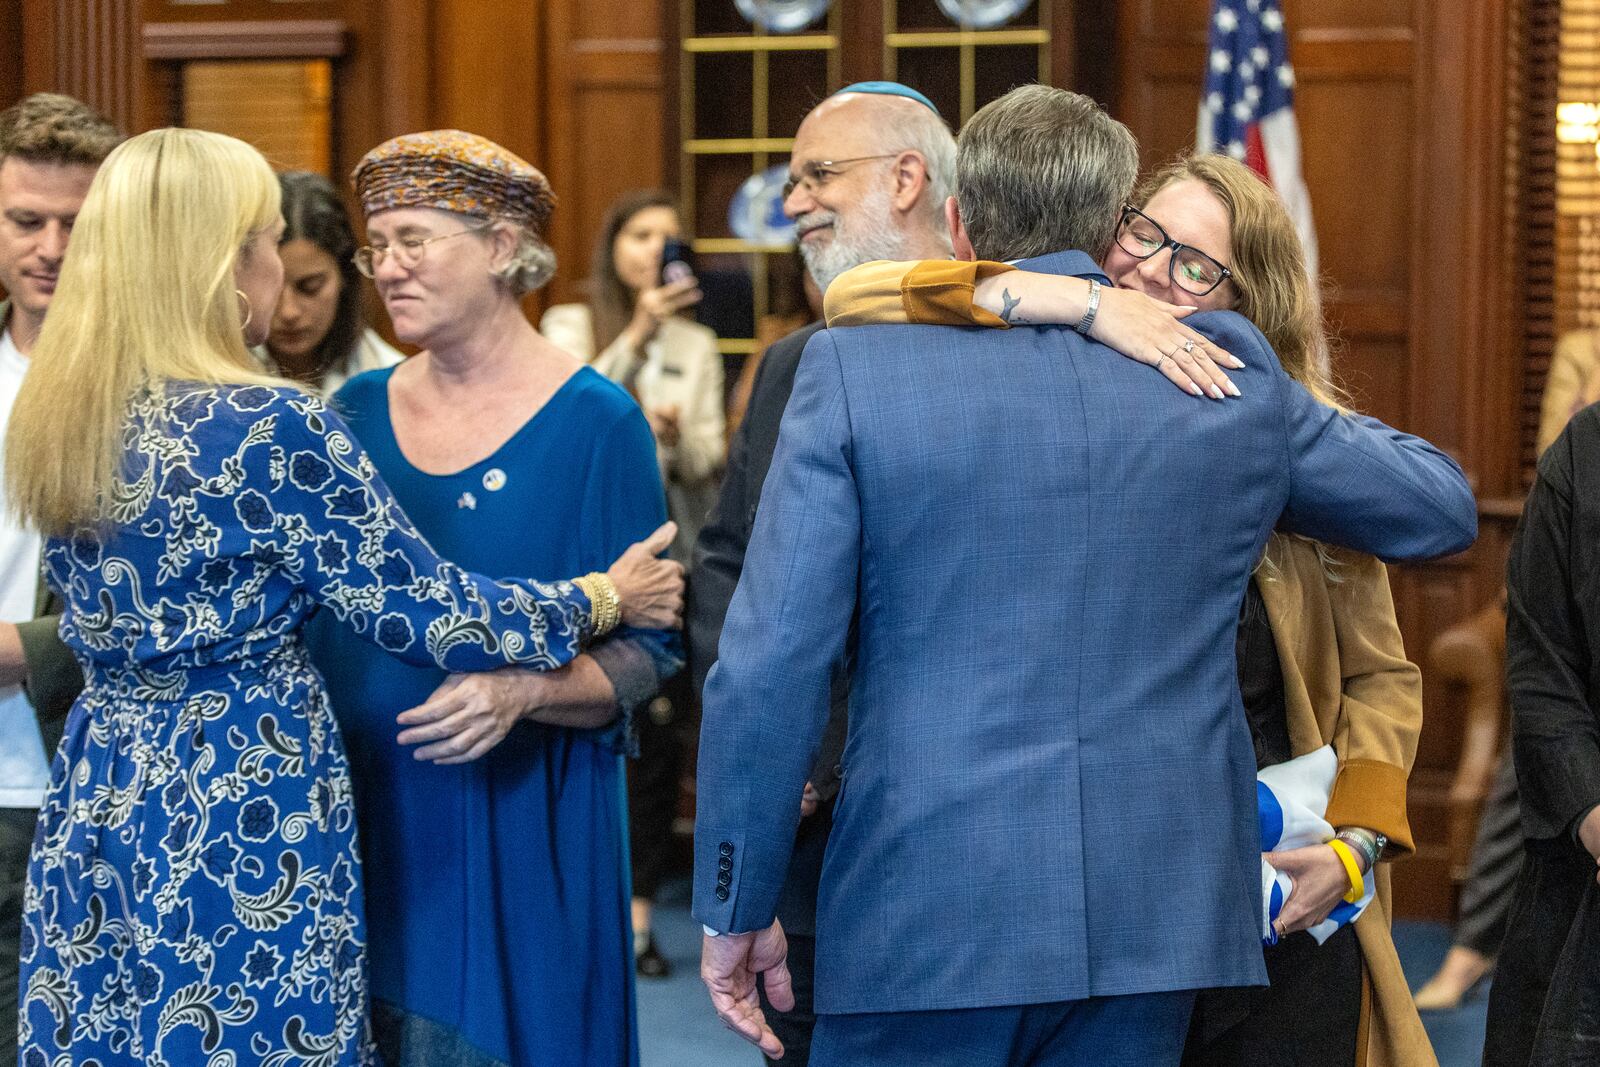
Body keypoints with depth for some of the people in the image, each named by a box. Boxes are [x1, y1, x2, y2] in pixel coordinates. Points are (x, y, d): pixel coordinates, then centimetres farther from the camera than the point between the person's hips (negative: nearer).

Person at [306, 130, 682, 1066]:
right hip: (357, 818, 4)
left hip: (519, 829, -4)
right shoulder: (356, 413, 8)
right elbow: (312, 613, 15)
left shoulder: (595, 421, -5)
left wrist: (524, 692, -22)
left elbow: (648, 654, -6)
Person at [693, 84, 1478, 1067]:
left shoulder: (857, 367, -5)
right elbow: (1442, 509, 18)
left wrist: (735, 908, 1)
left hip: (925, 918, -3)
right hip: (1151, 918, 3)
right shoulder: (1232, 373, 4)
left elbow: (771, 666, -8)